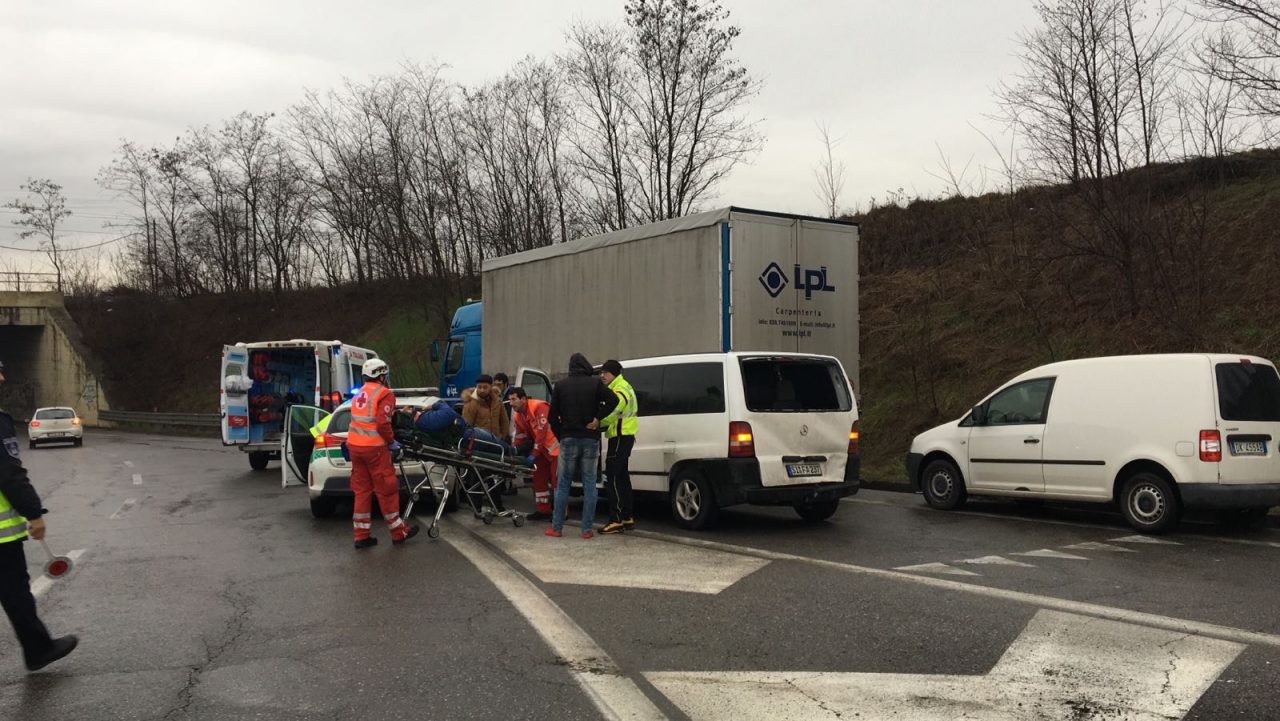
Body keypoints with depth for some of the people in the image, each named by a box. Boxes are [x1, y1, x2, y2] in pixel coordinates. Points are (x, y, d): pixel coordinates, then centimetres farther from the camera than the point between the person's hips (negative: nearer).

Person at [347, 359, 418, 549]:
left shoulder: (360, 394, 16)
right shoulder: (384, 394, -8)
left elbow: (360, 419, 17)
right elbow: (383, 423, -18)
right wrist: (391, 441, -6)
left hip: (354, 445, 7)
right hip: (374, 447, -7)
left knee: (362, 490, 12)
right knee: (387, 490, 3)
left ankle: (361, 535, 13)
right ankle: (398, 532, 11)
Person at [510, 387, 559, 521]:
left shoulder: (539, 407, -22)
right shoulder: (518, 416, 7)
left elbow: (542, 432, -25)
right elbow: (521, 436, 12)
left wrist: (534, 453, -23)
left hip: (555, 447, -9)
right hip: (543, 450, 9)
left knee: (557, 480, -7)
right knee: (539, 478, 11)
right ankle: (543, 510, 19)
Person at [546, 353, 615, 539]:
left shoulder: (561, 386, 3)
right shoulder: (594, 383, 0)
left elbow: (552, 416, 2)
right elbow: (613, 400, -13)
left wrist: (560, 436, 9)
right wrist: (597, 418, -6)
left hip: (568, 440, 0)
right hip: (590, 440, 0)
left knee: (563, 485, 8)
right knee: (589, 484, 5)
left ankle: (556, 527, 9)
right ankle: (587, 529, 3)